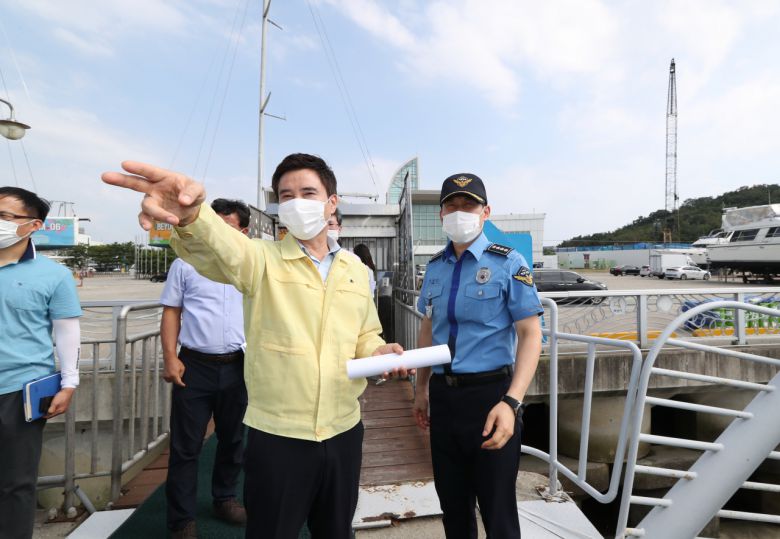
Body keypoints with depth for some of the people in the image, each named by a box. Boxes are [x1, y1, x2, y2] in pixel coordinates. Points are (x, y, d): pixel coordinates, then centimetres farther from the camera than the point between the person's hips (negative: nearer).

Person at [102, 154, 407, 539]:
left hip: (343, 432, 5)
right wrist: (191, 215, -53)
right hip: (277, 436, -4)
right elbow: (222, 247, -32)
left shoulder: (356, 270, 5)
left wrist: (379, 351, -7)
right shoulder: (263, 260, -9)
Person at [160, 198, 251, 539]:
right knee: (186, 445, 9)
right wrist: (171, 358, -7)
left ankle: (225, 498, 39)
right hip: (195, 366, -2)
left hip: (239, 367, 2)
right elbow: (171, 313, 2)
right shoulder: (185, 264, 1)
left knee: (232, 439, 18)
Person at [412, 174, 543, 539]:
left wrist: (511, 402, -22)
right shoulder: (435, 267, 6)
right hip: (443, 395, 5)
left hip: (490, 393, -4)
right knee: (452, 504, 21)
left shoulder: (508, 263, -8)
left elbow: (530, 334, -11)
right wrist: (422, 390, 17)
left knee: (497, 509, 12)